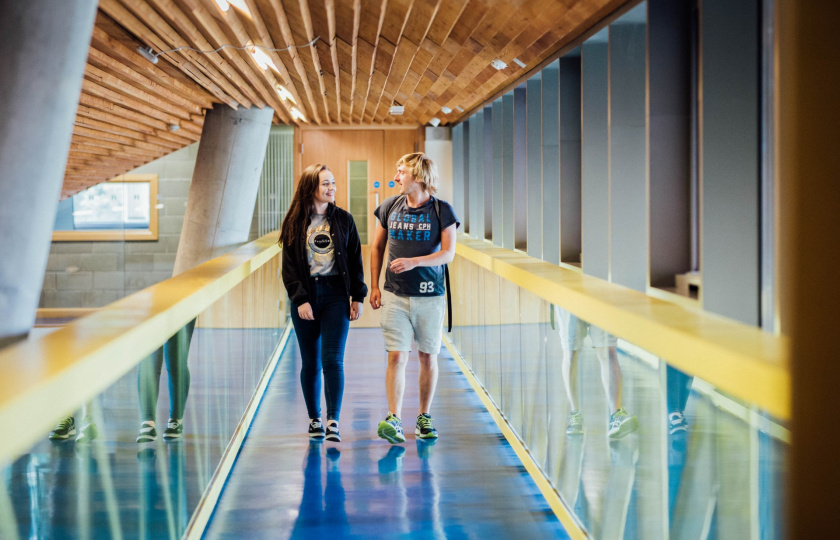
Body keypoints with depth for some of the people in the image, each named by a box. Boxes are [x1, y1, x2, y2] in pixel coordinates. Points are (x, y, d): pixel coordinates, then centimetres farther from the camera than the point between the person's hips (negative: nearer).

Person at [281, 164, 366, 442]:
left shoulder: (343, 219, 5)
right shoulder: (295, 222, 2)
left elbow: (355, 260, 8)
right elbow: (289, 266, -1)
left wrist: (357, 297, 2)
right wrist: (300, 299, -10)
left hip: (336, 295, 0)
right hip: (305, 296, 0)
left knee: (332, 359, -10)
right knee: (310, 362, 7)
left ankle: (333, 422, -14)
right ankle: (314, 419, 19)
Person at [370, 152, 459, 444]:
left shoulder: (442, 210, -3)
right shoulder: (390, 207, 6)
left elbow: (448, 253, -8)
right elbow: (377, 248, 14)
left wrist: (414, 261, -21)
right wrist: (374, 286, 8)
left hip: (430, 296, -1)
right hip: (395, 295, 1)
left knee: (428, 357, 8)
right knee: (397, 356, -8)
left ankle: (424, 418, 21)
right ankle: (393, 420, -11)